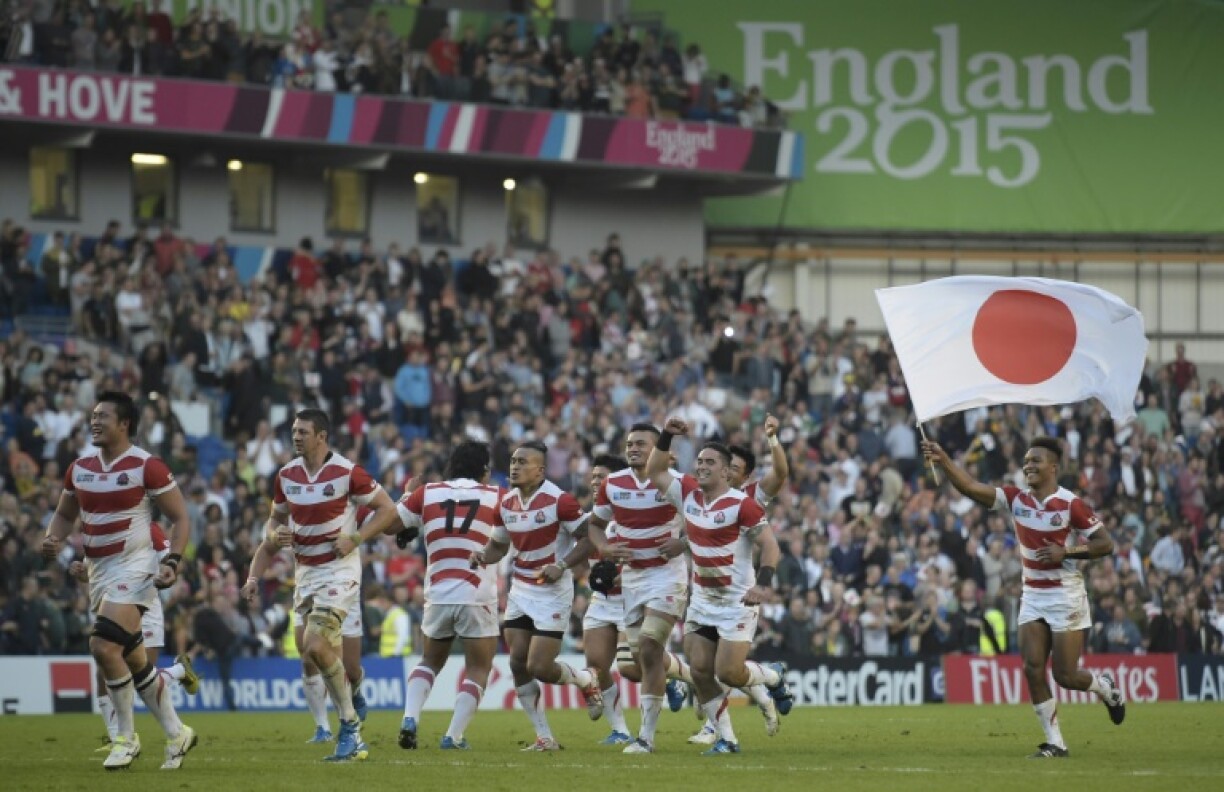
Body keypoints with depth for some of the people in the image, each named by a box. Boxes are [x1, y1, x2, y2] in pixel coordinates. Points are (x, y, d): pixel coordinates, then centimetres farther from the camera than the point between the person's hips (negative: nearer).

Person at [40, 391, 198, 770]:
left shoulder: (146, 466, -11)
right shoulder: (79, 467, 7)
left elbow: (180, 517, -7)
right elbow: (65, 513, 20)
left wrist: (173, 562, -20)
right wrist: (52, 539, -2)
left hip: (135, 568, -7)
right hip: (98, 569, 7)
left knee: (103, 645, -21)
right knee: (134, 660, 10)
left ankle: (126, 737, -6)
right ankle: (176, 733, 25)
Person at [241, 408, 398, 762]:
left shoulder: (347, 472, -13)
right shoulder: (286, 475, 5)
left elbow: (387, 508, -6)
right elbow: (276, 518, 19)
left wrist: (355, 539, -17)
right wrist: (274, 535, -3)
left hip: (339, 569, -6)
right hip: (305, 571, 6)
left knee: (315, 646, -20)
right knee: (329, 653, 7)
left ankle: (349, 728, -8)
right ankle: (352, 735, 22)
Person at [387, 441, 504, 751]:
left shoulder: (426, 494, 4)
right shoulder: (495, 496, 0)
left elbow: (389, 525, 10)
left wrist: (405, 498, 26)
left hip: (437, 596, 3)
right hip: (478, 598, -3)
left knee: (430, 662, 22)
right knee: (478, 670, 10)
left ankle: (410, 718, 0)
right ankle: (454, 736, -1)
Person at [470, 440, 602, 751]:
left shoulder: (559, 500, -16)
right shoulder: (506, 504, 5)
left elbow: (588, 538, -13)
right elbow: (499, 545, 16)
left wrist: (561, 565, -24)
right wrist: (482, 556, -5)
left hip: (552, 593, -7)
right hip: (520, 591, 7)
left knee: (539, 667, -11)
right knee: (518, 663, -2)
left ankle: (586, 680, 22)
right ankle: (545, 738, 8)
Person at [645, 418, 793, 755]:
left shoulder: (742, 504, -16)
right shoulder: (688, 492, 2)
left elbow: (770, 545, -15)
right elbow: (654, 473, 10)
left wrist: (763, 584, -28)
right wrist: (666, 436, -4)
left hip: (738, 602, -6)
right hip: (702, 599, 6)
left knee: (728, 674, -11)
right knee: (700, 671, -2)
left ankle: (775, 675, 20)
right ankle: (726, 739, 10)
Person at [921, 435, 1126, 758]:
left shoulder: (1070, 503, -12)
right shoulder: (1015, 499, -1)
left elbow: (1105, 543, -9)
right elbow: (970, 487, -12)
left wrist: (1066, 552, -21)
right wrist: (943, 461, -27)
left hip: (1065, 596, -5)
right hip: (1032, 595, 5)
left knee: (1065, 676, -4)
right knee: (1033, 668, -6)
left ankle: (1105, 686, 30)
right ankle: (1055, 743, 3)